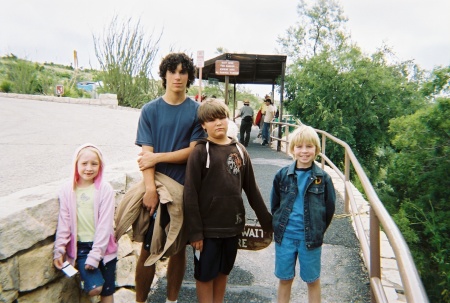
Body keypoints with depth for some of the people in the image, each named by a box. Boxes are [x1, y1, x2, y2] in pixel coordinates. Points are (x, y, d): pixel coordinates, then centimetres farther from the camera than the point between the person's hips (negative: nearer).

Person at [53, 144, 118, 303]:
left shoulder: (105, 189, -10)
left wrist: (95, 255, -13)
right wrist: (59, 250, -6)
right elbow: (64, 223, -1)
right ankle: (85, 278, 19)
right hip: (80, 246, 1)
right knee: (94, 288, -11)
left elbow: (105, 224, -11)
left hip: (103, 246, 0)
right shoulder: (67, 190, -3)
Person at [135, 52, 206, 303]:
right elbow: (146, 154, -6)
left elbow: (194, 151, -6)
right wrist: (150, 188, -18)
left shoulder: (197, 111, 1)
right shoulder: (150, 110, 1)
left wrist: (158, 157, -11)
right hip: (156, 190, 0)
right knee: (148, 250, 7)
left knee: (179, 249, 13)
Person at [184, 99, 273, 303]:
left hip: (232, 225, 4)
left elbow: (251, 190, 8)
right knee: (205, 275, 11)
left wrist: (267, 221, 9)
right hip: (208, 227, -4)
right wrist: (195, 231, -14)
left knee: (223, 272, 19)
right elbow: (190, 194, -12)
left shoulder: (240, 151, 4)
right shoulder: (200, 152, -10)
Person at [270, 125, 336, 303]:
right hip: (284, 236, 1)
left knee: (312, 280, 15)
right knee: (285, 279, 14)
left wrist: (318, 230, 2)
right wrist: (280, 225, 5)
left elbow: (329, 208, 2)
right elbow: (274, 204, 7)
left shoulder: (323, 178, -6)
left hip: (311, 238, -1)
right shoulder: (282, 175, -3)